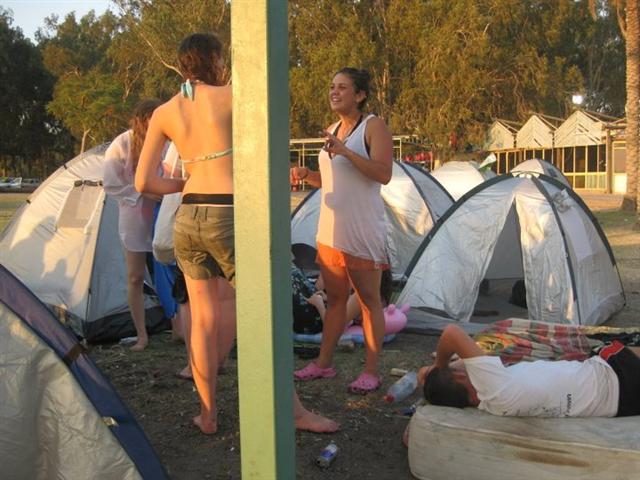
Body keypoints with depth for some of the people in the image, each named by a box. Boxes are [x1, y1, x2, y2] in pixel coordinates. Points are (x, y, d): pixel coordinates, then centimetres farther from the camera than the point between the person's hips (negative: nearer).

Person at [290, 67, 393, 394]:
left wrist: (345, 151, -26)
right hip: (330, 229, 8)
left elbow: (383, 174, -20)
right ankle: (323, 363, 23)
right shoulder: (333, 130, 16)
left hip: (362, 230, -8)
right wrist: (308, 175, 4)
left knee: (368, 301, 0)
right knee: (334, 298, 14)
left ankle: (371, 372, 7)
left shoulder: (373, 126, -7)